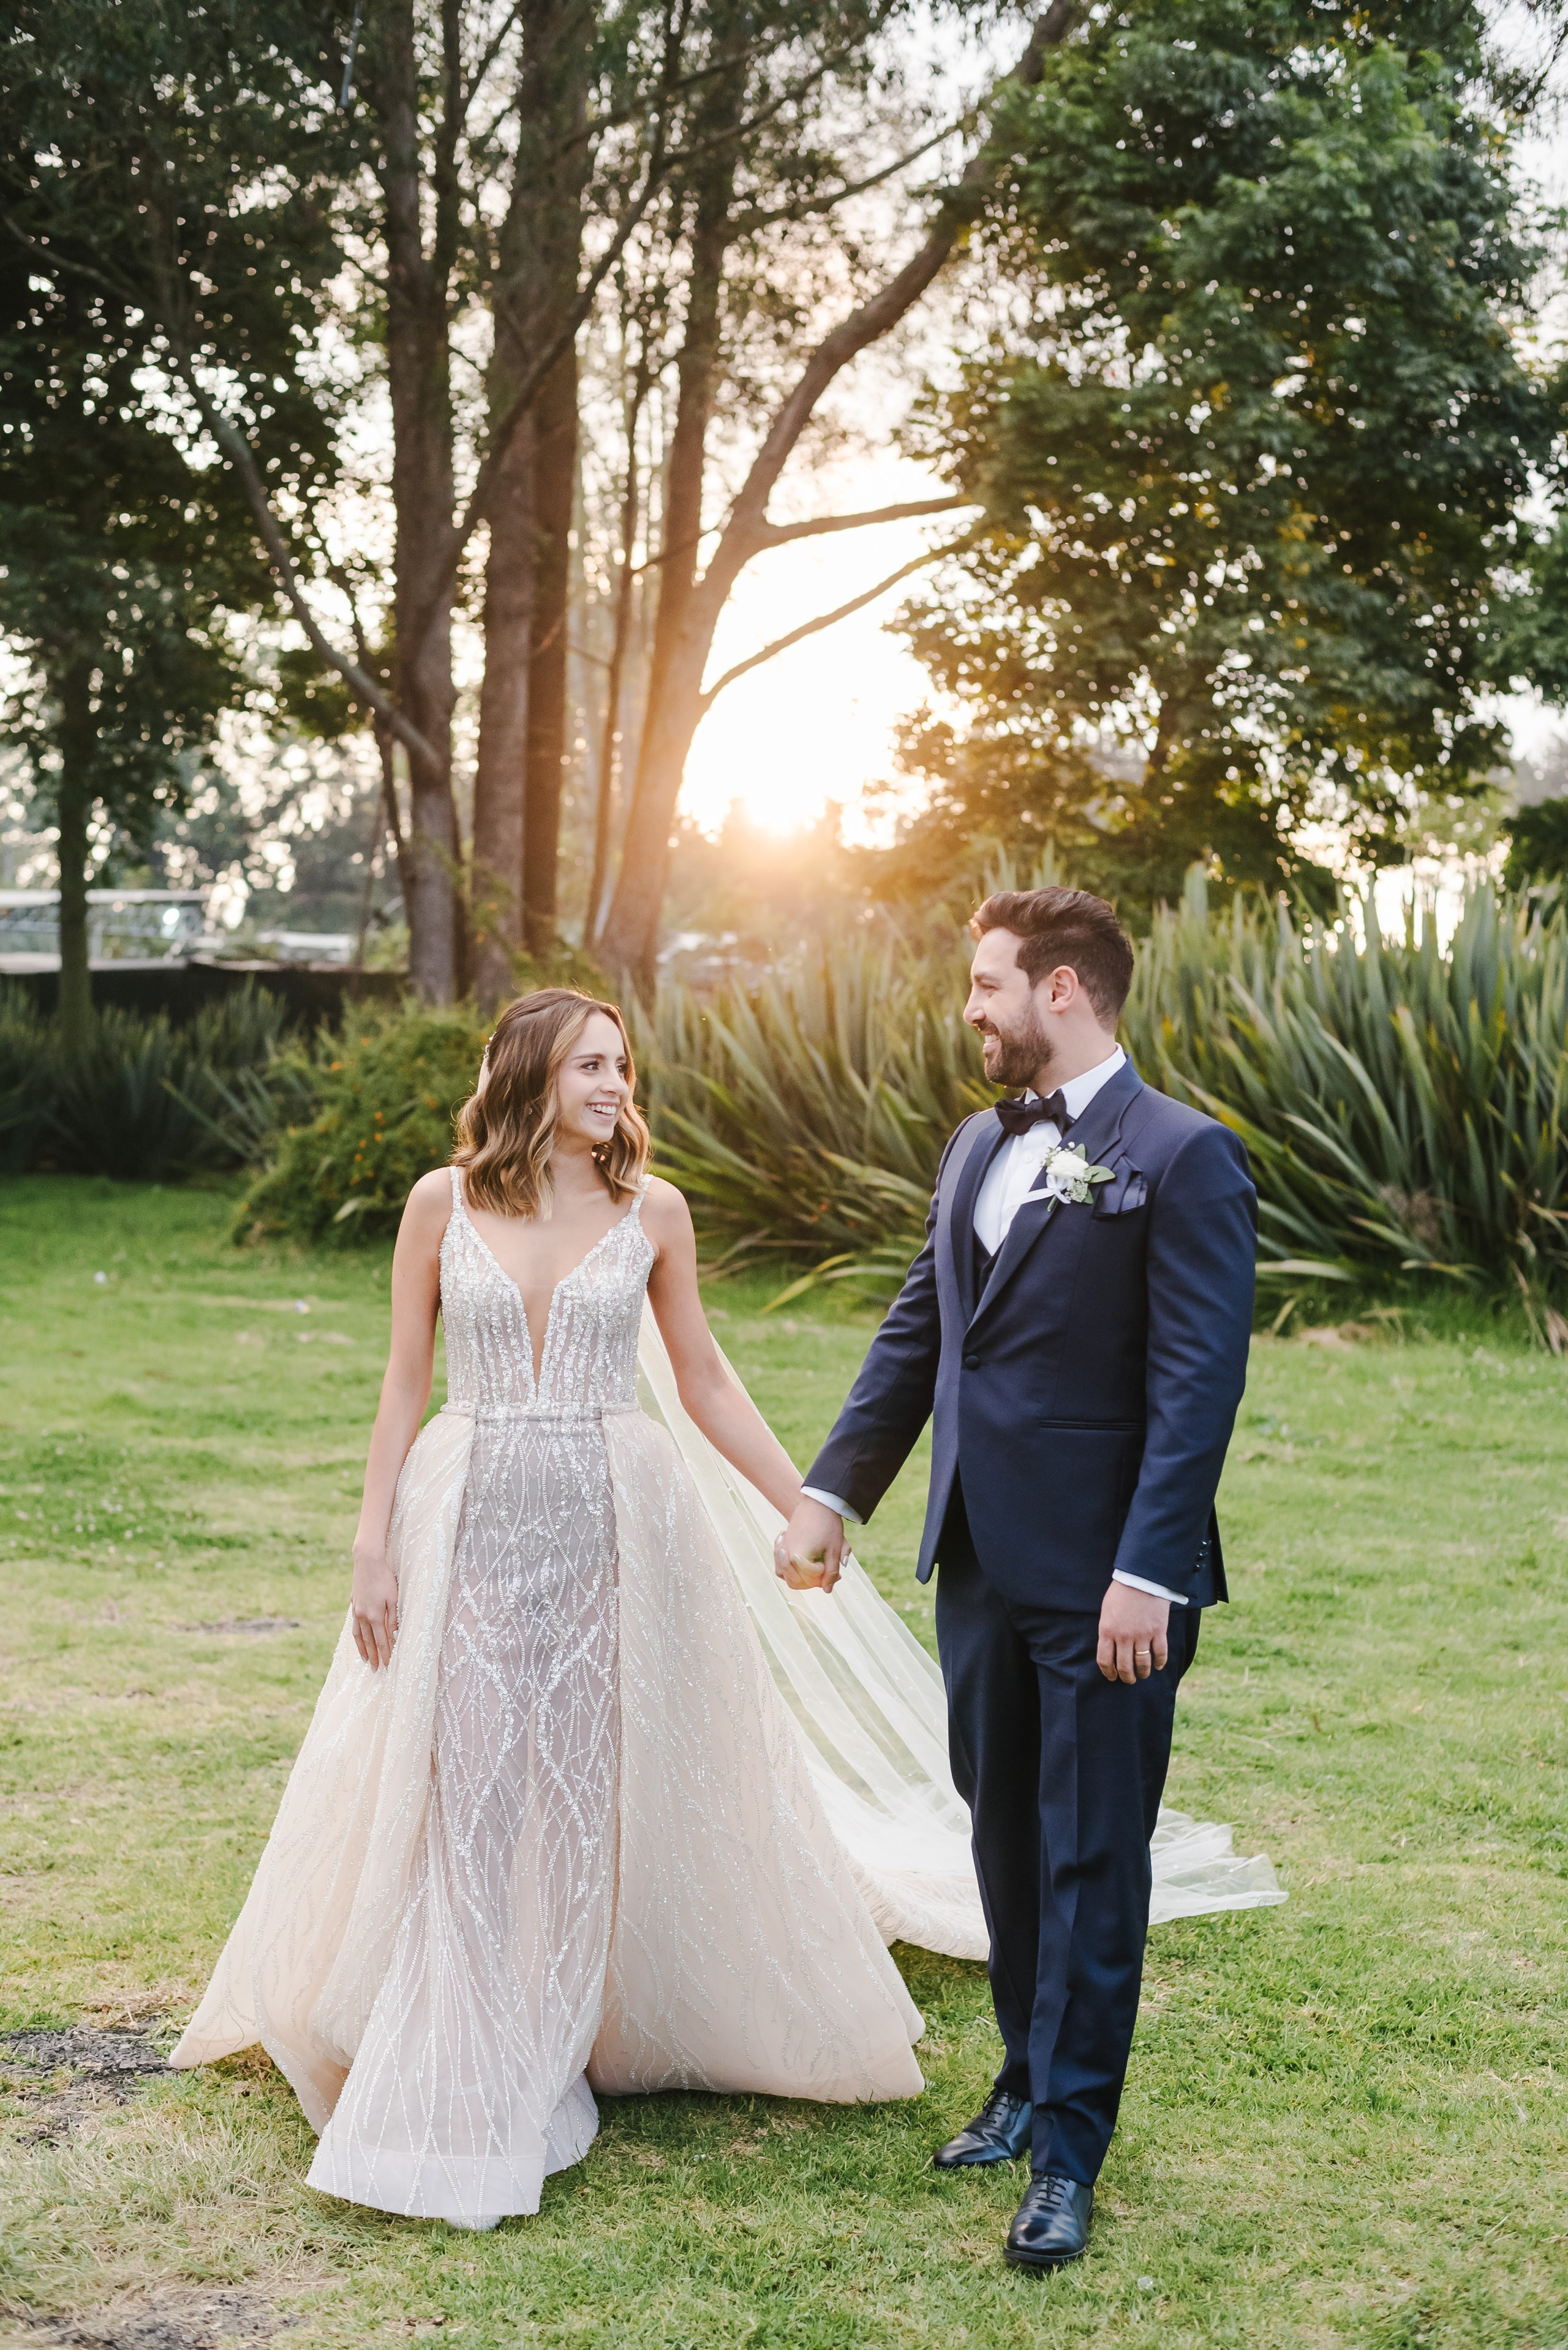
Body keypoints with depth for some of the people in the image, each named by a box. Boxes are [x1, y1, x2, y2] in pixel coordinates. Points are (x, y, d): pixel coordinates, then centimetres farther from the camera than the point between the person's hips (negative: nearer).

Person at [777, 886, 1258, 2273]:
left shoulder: (1180, 1158, -12)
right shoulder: (982, 1147, 12)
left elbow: (1199, 1385, -17)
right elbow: (916, 1334, 17)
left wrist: (1148, 1574, -22)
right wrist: (834, 1491, 13)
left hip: (1104, 1582, -7)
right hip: (983, 1561, 8)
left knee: (1091, 1861, 3)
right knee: (1007, 1837, 18)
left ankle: (1070, 2149, 14)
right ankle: (1032, 2080, 35)